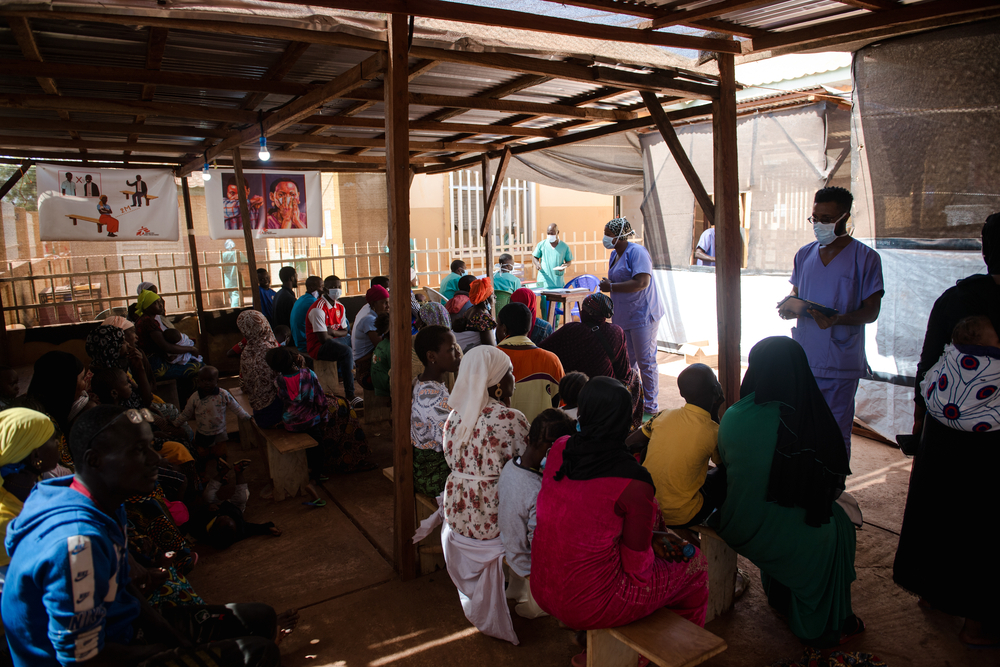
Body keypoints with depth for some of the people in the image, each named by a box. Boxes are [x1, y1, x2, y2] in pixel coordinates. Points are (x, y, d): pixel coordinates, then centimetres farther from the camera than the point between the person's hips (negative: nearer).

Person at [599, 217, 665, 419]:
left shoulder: (637, 252, -14)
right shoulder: (614, 255, 13)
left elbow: (642, 282, -25)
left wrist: (611, 287, -22)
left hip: (642, 315, -9)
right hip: (623, 317, 9)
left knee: (646, 362, -3)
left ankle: (650, 408, 6)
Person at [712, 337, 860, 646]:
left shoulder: (733, 417, -14)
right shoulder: (814, 420, -19)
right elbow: (834, 486, -5)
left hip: (734, 525, 3)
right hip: (777, 535, -3)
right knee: (837, 525, 26)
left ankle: (779, 595, 51)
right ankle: (822, 625, 39)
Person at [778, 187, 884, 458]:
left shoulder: (865, 257, -5)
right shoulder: (804, 254, 10)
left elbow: (871, 311, -6)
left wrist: (837, 319, -26)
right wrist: (788, 307, -5)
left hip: (841, 364, -4)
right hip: (803, 358, 5)